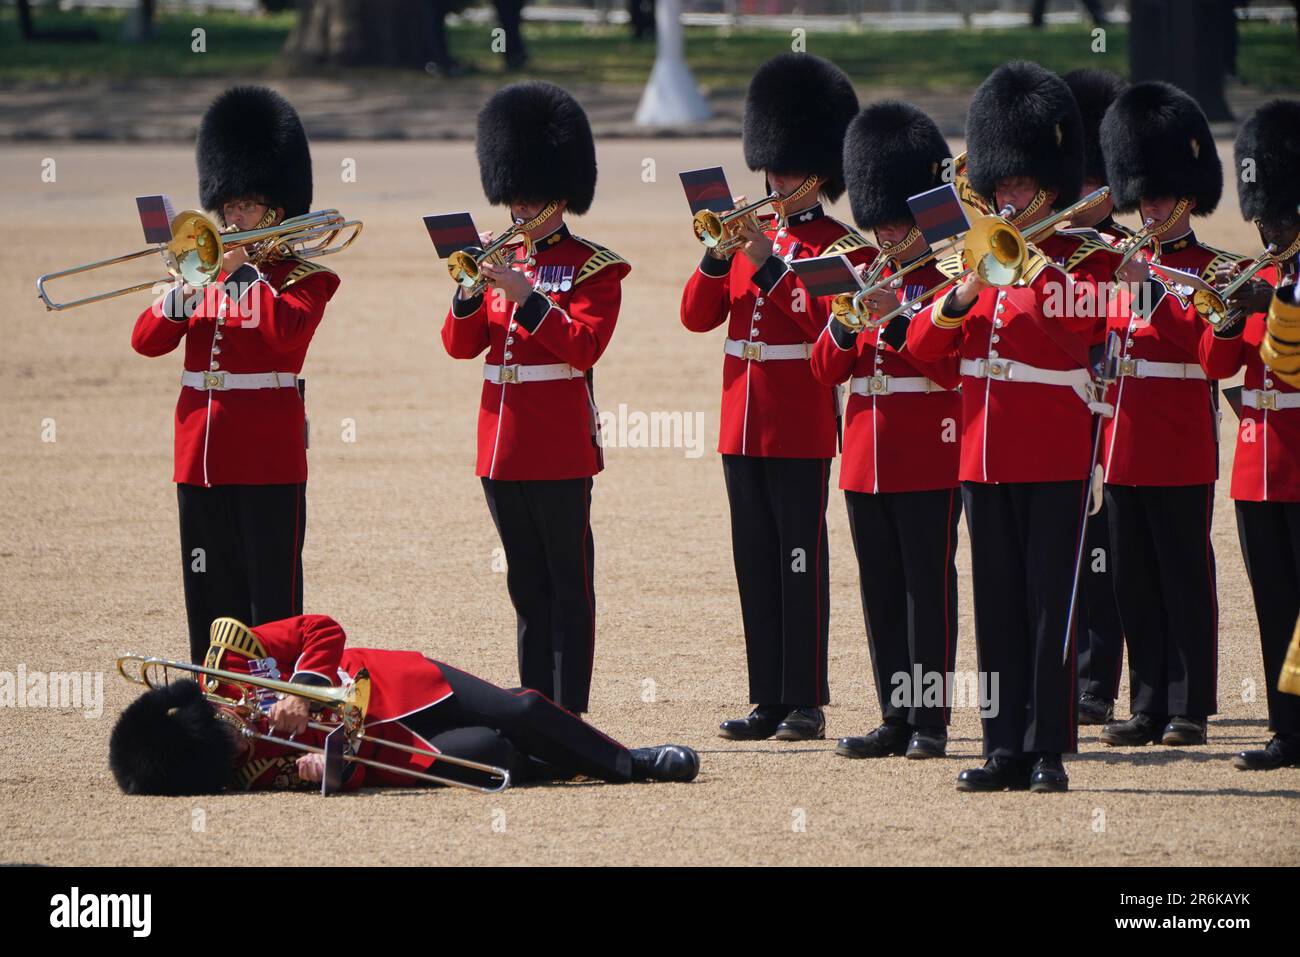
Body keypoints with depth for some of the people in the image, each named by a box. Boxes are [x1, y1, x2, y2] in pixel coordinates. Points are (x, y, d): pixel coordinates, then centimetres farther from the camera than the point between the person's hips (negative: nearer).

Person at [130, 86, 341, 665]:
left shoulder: (303, 279, 0)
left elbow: (287, 330, -22)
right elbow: (146, 341, 6)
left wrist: (244, 271, -15)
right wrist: (181, 298, -12)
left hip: (268, 460, -6)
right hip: (201, 458, 6)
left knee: (272, 595, -3)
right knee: (211, 596, 8)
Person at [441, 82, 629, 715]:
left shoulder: (595, 268, -3)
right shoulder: (502, 262, 14)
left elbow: (584, 346, -15)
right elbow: (460, 344, 7)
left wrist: (525, 296, -21)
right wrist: (470, 290, -10)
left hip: (559, 448, -6)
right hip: (502, 444, 6)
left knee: (567, 585, -3)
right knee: (527, 586, 10)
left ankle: (570, 715, -2)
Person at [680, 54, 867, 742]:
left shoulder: (841, 245, -4)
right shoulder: (749, 235, 14)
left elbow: (827, 325, -17)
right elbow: (698, 316, 8)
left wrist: (770, 266, -20)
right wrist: (719, 254, -8)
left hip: (801, 427, -6)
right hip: (744, 422, 6)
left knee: (800, 559, -4)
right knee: (755, 562, 7)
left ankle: (805, 703, -1)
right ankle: (768, 699, 11)